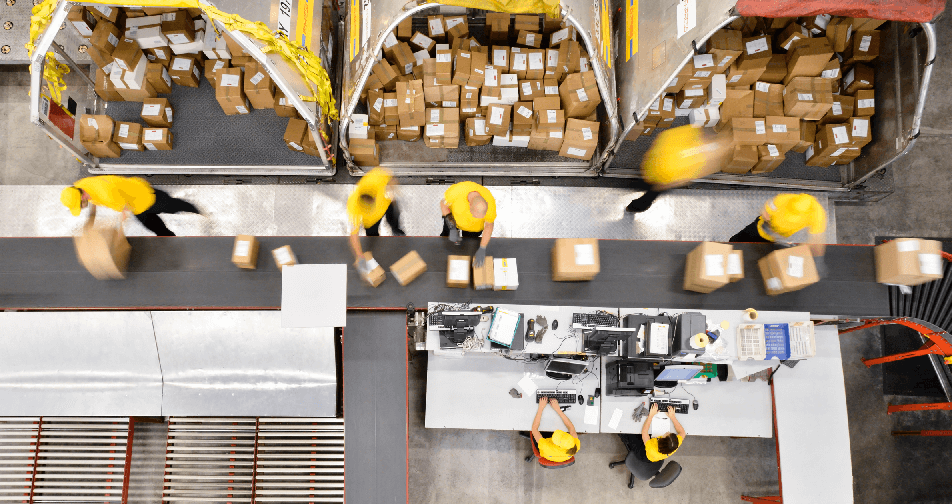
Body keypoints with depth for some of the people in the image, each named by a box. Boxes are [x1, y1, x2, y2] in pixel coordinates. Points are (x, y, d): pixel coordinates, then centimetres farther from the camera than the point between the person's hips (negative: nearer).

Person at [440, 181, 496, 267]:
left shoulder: (489, 202, -39)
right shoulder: (456, 190, -42)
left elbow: (489, 226, -21)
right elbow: (443, 203, -21)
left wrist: (482, 250, -23)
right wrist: (452, 229, -28)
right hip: (454, 214, 1)